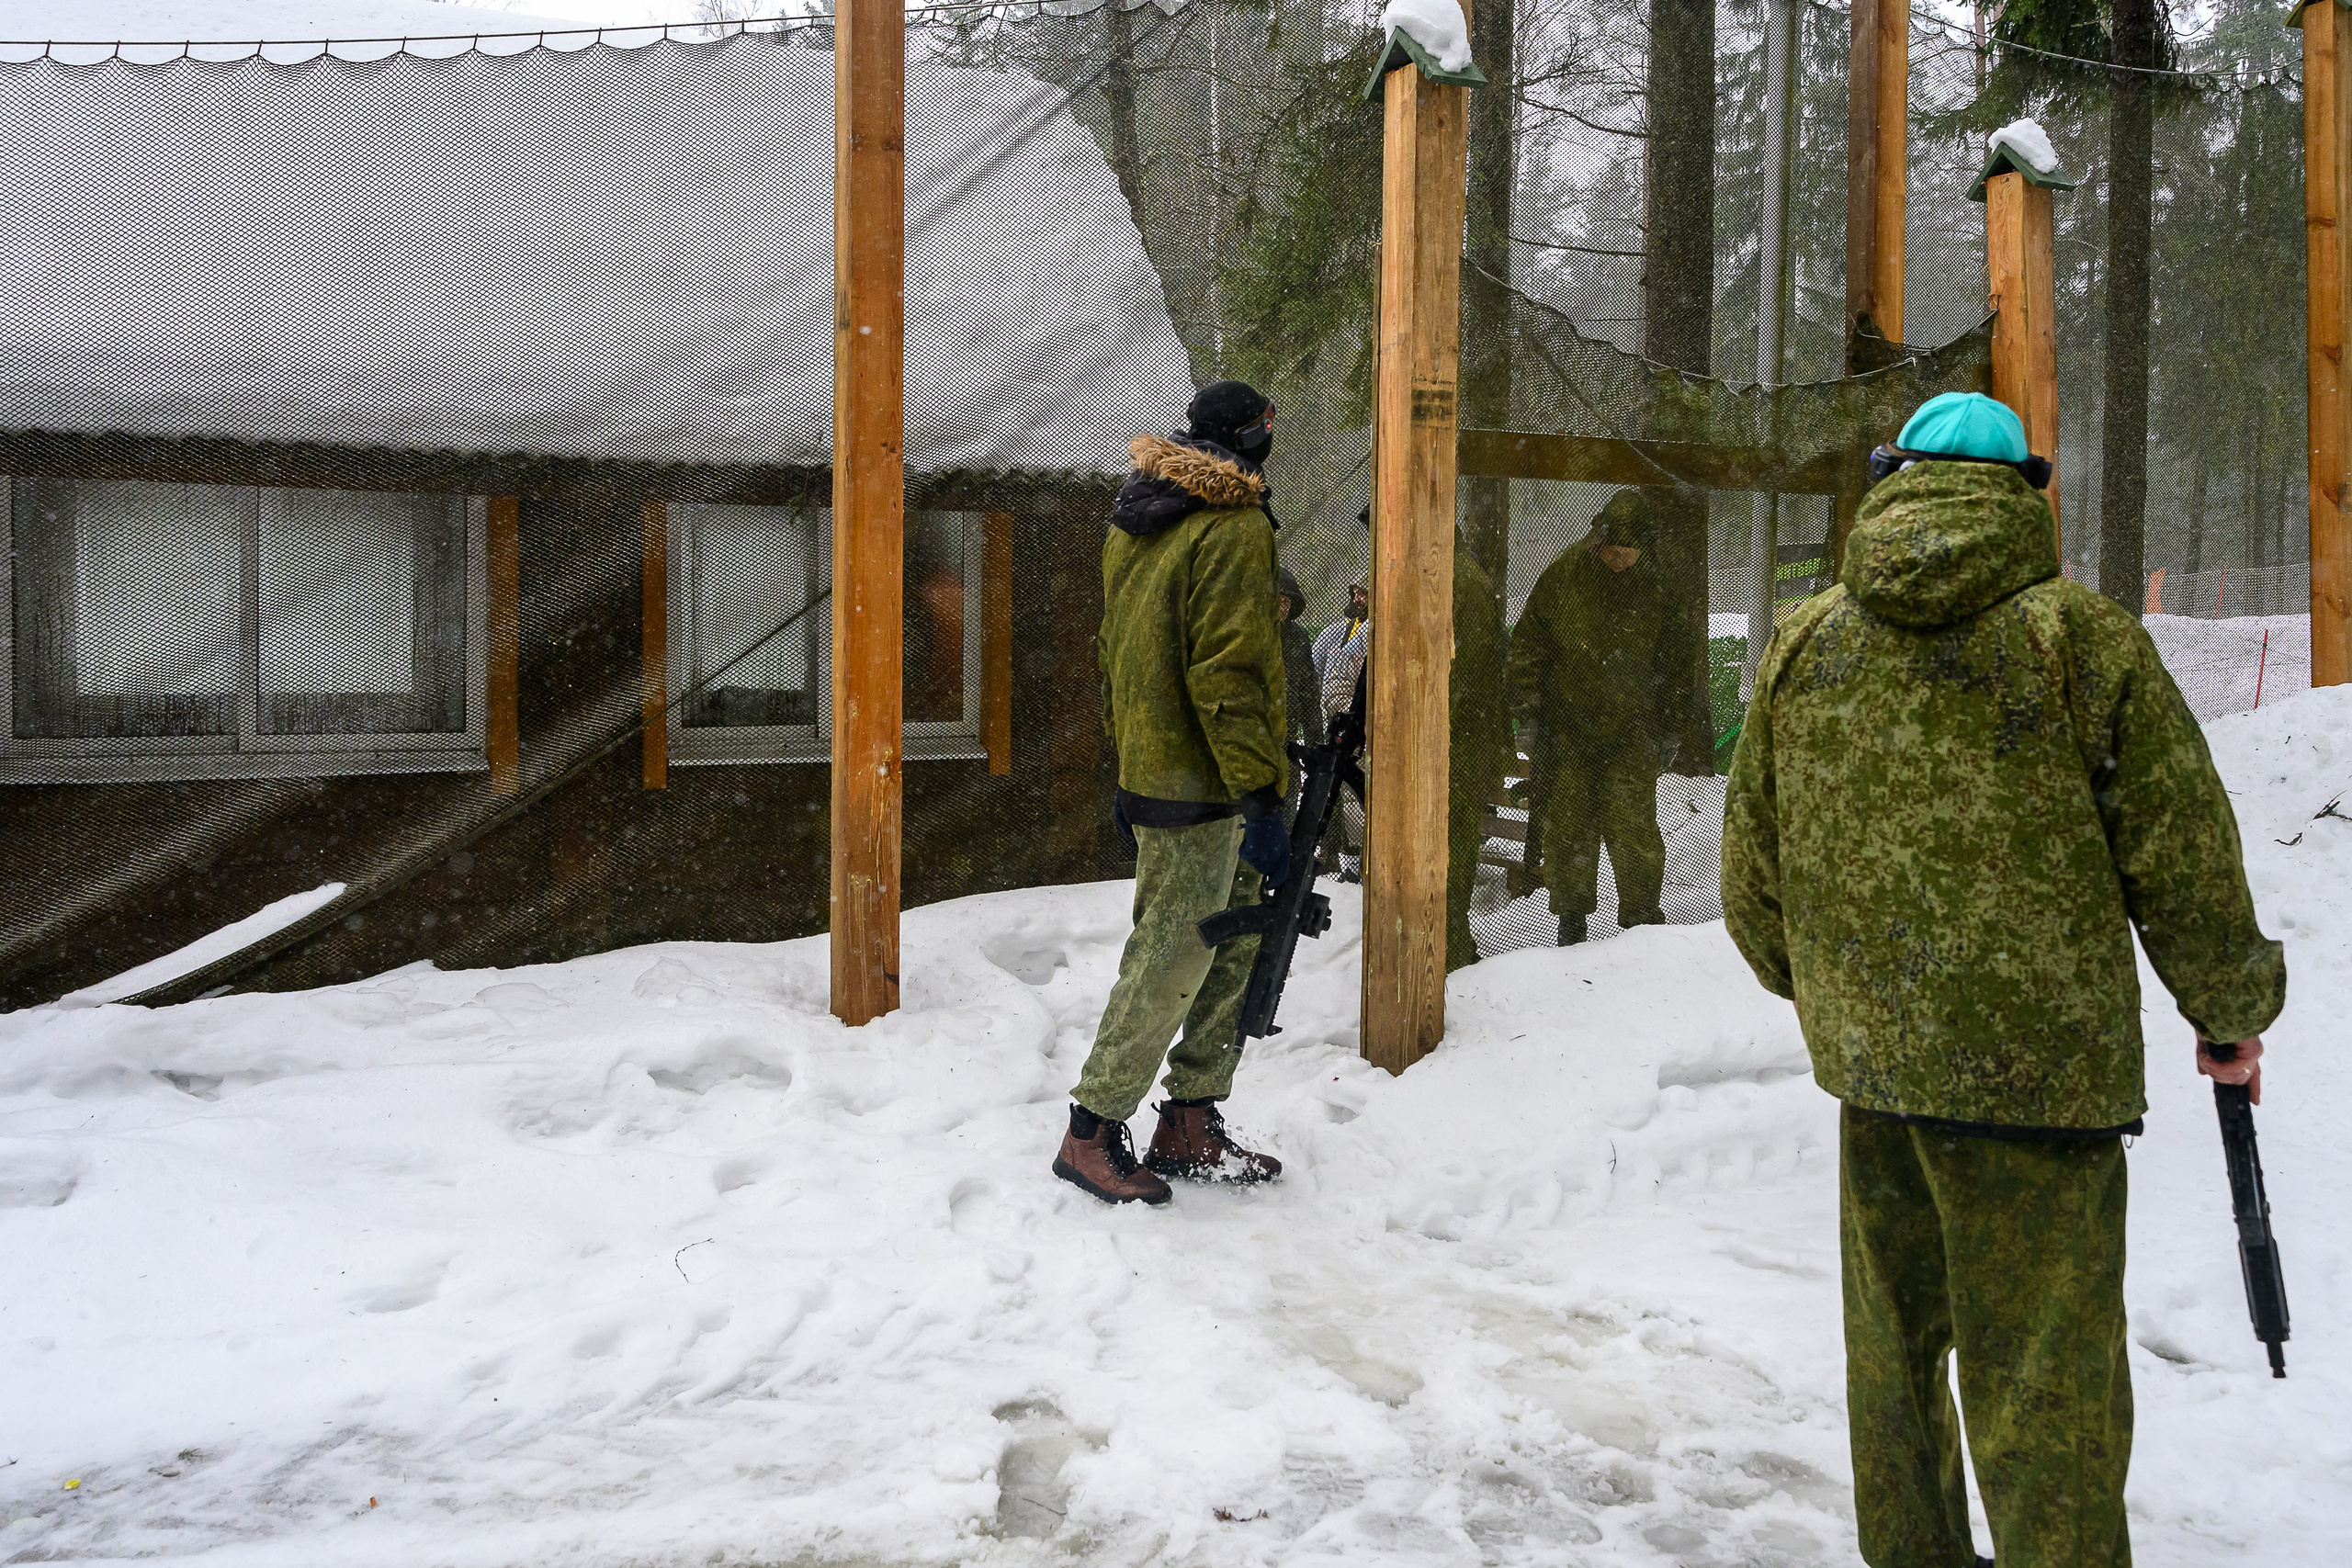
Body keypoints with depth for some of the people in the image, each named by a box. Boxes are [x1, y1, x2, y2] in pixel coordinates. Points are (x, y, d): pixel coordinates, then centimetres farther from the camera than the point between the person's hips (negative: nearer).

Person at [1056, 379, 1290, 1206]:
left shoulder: (1135, 523, 16)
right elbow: (1229, 673, -21)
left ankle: (1190, 1125, 20)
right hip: (1201, 784, -10)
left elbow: (1115, 654, 20)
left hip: (1151, 768, 10)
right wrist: (1261, 796, -20)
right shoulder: (1234, 529, -14)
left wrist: (1129, 765, 25)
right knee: (1173, 958, -4)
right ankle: (1091, 1131, 2)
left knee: (1233, 945, 14)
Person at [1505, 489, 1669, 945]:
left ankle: (1642, 917, 6)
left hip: (1630, 730, 0)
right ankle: (1572, 918, 20)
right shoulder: (1563, 576, -3)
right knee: (1567, 826, 6)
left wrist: (1666, 726, 8)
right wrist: (1529, 711, 0)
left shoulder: (1657, 586, 0)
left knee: (1632, 826, -7)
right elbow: (1527, 645, 4)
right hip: (1566, 725, 1)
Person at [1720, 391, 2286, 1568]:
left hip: (1869, 1064, 5)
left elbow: (1751, 874, 10)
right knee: (2043, 1386, 3)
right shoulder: (2085, 640, -8)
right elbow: (2185, 864, -5)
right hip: (2036, 1067, -4)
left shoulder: (1801, 646, 3)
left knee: (1894, 1349, 21)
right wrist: (2232, 1012, 11)